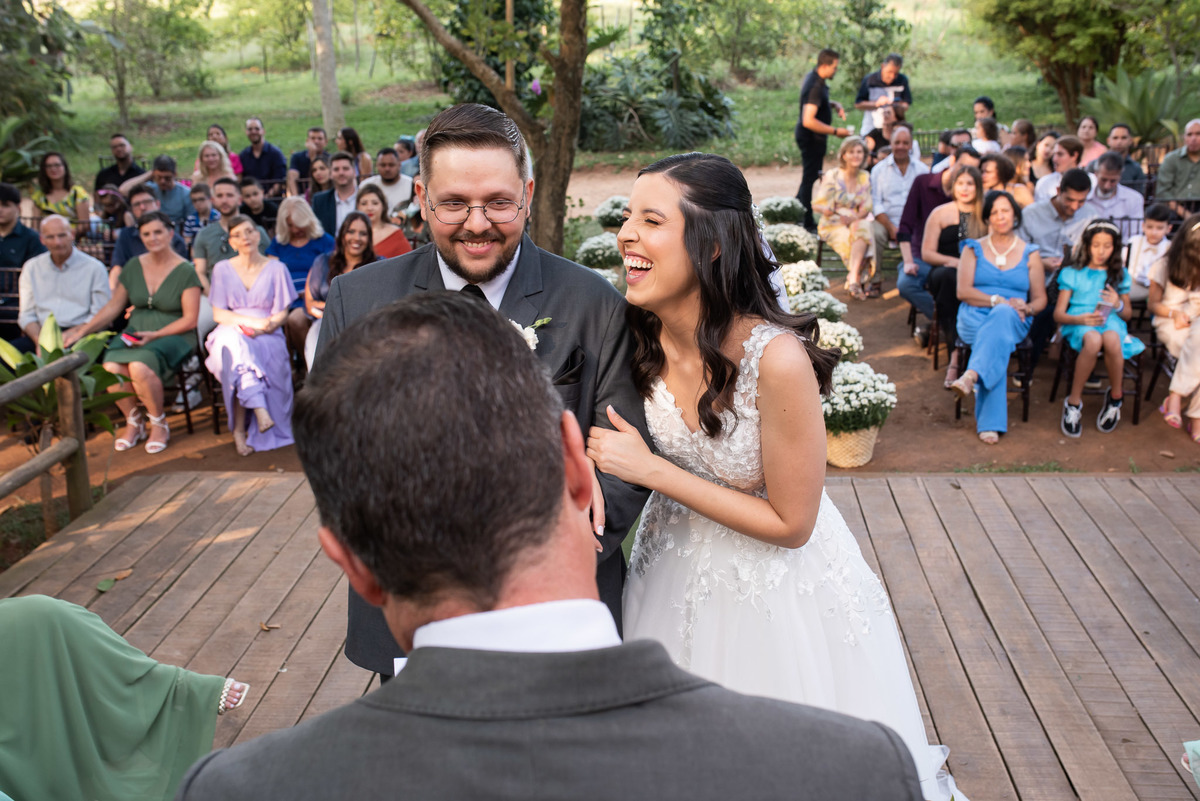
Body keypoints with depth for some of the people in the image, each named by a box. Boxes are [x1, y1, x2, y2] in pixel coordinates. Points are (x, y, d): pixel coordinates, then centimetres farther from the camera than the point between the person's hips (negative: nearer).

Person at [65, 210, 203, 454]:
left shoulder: (185, 271, -4)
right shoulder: (134, 266, 10)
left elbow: (190, 319, -8)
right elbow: (113, 306, 12)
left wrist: (155, 335, -17)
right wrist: (83, 330, 1)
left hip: (174, 335, -4)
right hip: (135, 332, 4)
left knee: (140, 366, -35)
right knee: (111, 368, -27)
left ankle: (159, 424, -8)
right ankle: (133, 422, 1)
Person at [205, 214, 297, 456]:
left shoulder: (276, 268, 9)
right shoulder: (223, 269, 12)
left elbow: (281, 314, 5)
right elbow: (218, 314, 5)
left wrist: (262, 327, -16)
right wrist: (251, 321, -12)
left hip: (268, 337, 0)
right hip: (231, 334, 0)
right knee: (233, 342, -37)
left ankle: (240, 429, -29)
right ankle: (259, 410, -45)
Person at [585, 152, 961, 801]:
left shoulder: (776, 358, -32)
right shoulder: (641, 334, -14)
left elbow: (790, 523, -22)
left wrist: (650, 470, -24)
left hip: (776, 585, -5)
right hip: (677, 572, 5)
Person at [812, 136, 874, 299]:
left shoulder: (865, 177, 9)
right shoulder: (832, 176, -2)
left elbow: (866, 207, 4)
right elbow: (816, 205, -4)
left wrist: (854, 218, -17)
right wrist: (826, 209, -28)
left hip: (856, 223, 2)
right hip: (832, 225, -2)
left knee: (862, 228, -34)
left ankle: (852, 278, -42)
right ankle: (858, 280, -29)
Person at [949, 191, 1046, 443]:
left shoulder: (1029, 253, 18)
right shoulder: (973, 249, 16)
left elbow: (1040, 299, 14)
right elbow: (963, 292, 2)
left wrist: (1025, 308, -11)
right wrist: (999, 300, -13)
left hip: (1015, 321, 0)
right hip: (974, 318, 0)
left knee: (1002, 316, -39)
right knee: (998, 337, -37)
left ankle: (971, 376, -58)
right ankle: (990, 423, -46)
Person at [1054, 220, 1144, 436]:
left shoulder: (1120, 275, 22)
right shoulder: (1071, 273, 15)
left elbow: (1128, 314, 22)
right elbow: (1058, 314, 6)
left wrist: (1118, 305, -2)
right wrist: (1080, 319, -15)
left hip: (1111, 321, 2)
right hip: (1078, 323, -2)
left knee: (1112, 340, -39)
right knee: (1093, 340, -40)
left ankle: (1116, 396, -13)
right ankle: (1073, 402, -26)